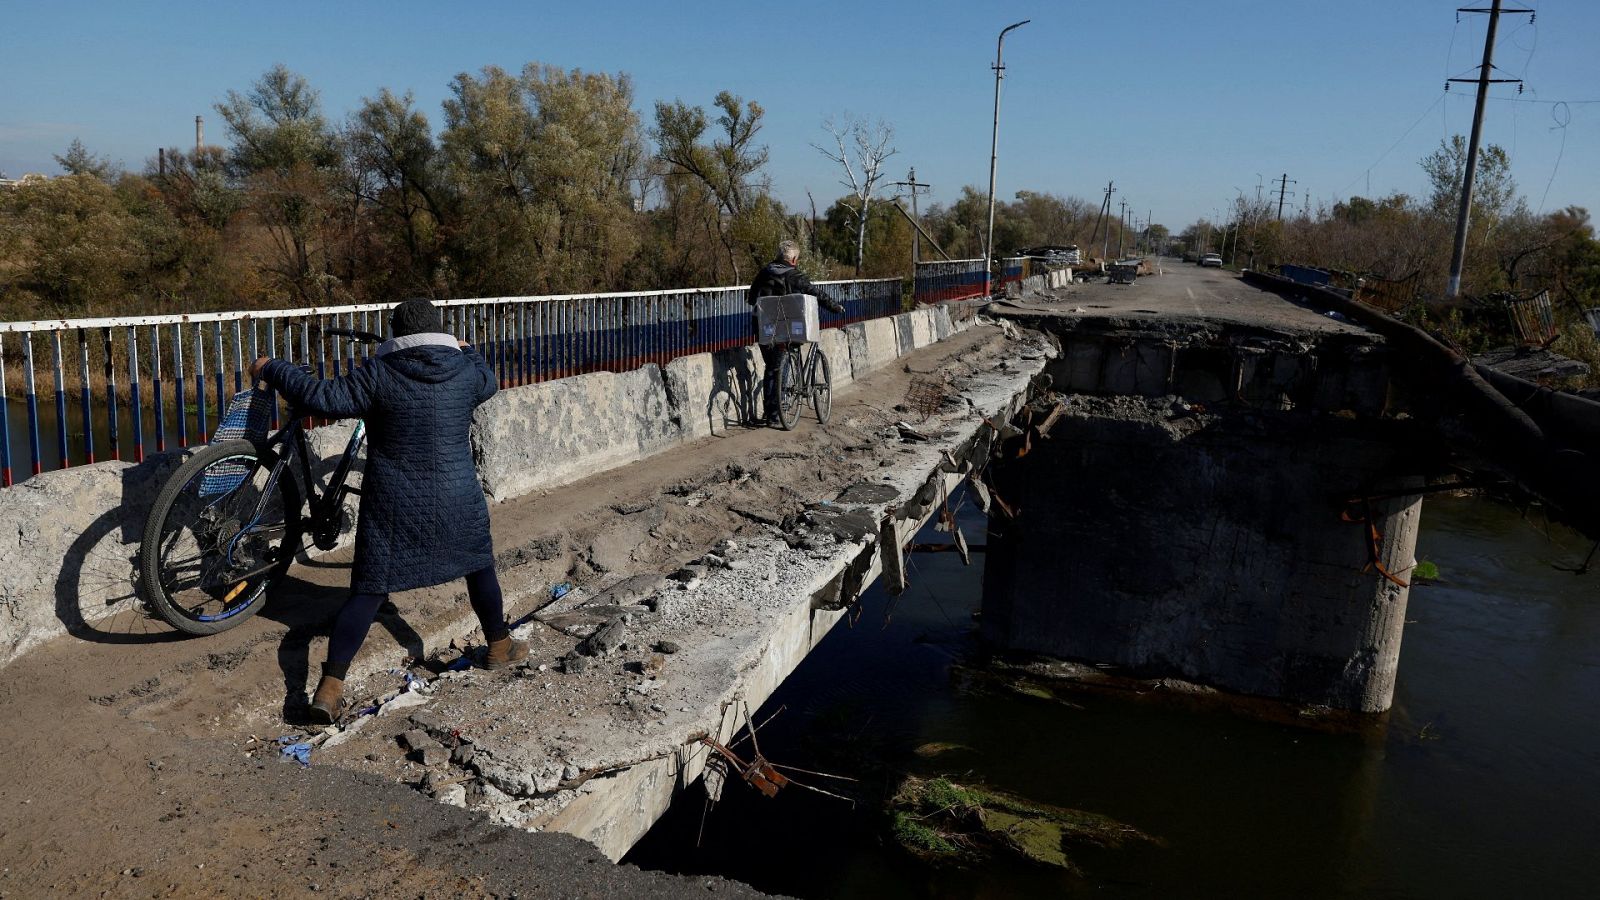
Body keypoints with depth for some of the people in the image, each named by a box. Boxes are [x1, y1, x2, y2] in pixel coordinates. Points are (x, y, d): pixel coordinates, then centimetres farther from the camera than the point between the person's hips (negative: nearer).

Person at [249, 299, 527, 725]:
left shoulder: (379, 374, -9)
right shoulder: (465, 371, -2)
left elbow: (321, 397, -11)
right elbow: (487, 381, 21)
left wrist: (272, 369, 4)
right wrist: (466, 350, 41)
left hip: (392, 505, -1)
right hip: (455, 501, 1)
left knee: (369, 591, 4)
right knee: (479, 566, 24)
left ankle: (330, 688, -3)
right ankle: (499, 646, 36)